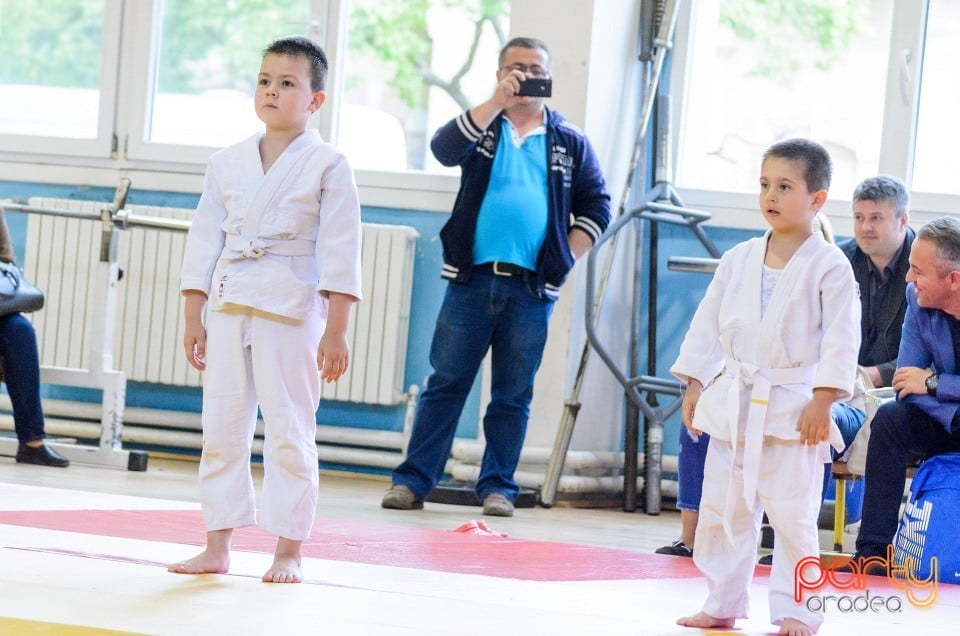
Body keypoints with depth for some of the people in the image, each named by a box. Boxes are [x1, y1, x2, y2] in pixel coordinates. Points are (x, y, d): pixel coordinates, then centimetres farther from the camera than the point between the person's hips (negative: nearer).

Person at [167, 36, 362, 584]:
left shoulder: (328, 166, -3)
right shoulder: (228, 164, 9)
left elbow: (340, 253, -6)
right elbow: (205, 242, 12)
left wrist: (337, 331, -11)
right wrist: (194, 319, 8)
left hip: (292, 312, -4)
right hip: (229, 309, 5)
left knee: (290, 432, -2)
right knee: (222, 428, 6)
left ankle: (289, 552, 4)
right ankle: (217, 546, 13)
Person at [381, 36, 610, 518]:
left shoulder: (570, 143, 11)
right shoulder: (482, 126, 9)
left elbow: (596, 207, 12)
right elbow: (444, 149, -12)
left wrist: (565, 259, 1)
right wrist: (497, 102, -18)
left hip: (531, 288, 1)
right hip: (472, 278, 0)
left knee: (512, 395, 5)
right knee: (446, 383, 1)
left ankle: (497, 486, 11)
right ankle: (413, 481, 2)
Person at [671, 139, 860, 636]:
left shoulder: (829, 266, -8)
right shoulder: (738, 261, 7)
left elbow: (841, 338, -10)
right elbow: (708, 324, 12)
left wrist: (822, 400, -16)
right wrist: (694, 385, 7)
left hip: (793, 408, -5)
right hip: (734, 404, 5)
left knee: (792, 515, -3)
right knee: (721, 509, 9)